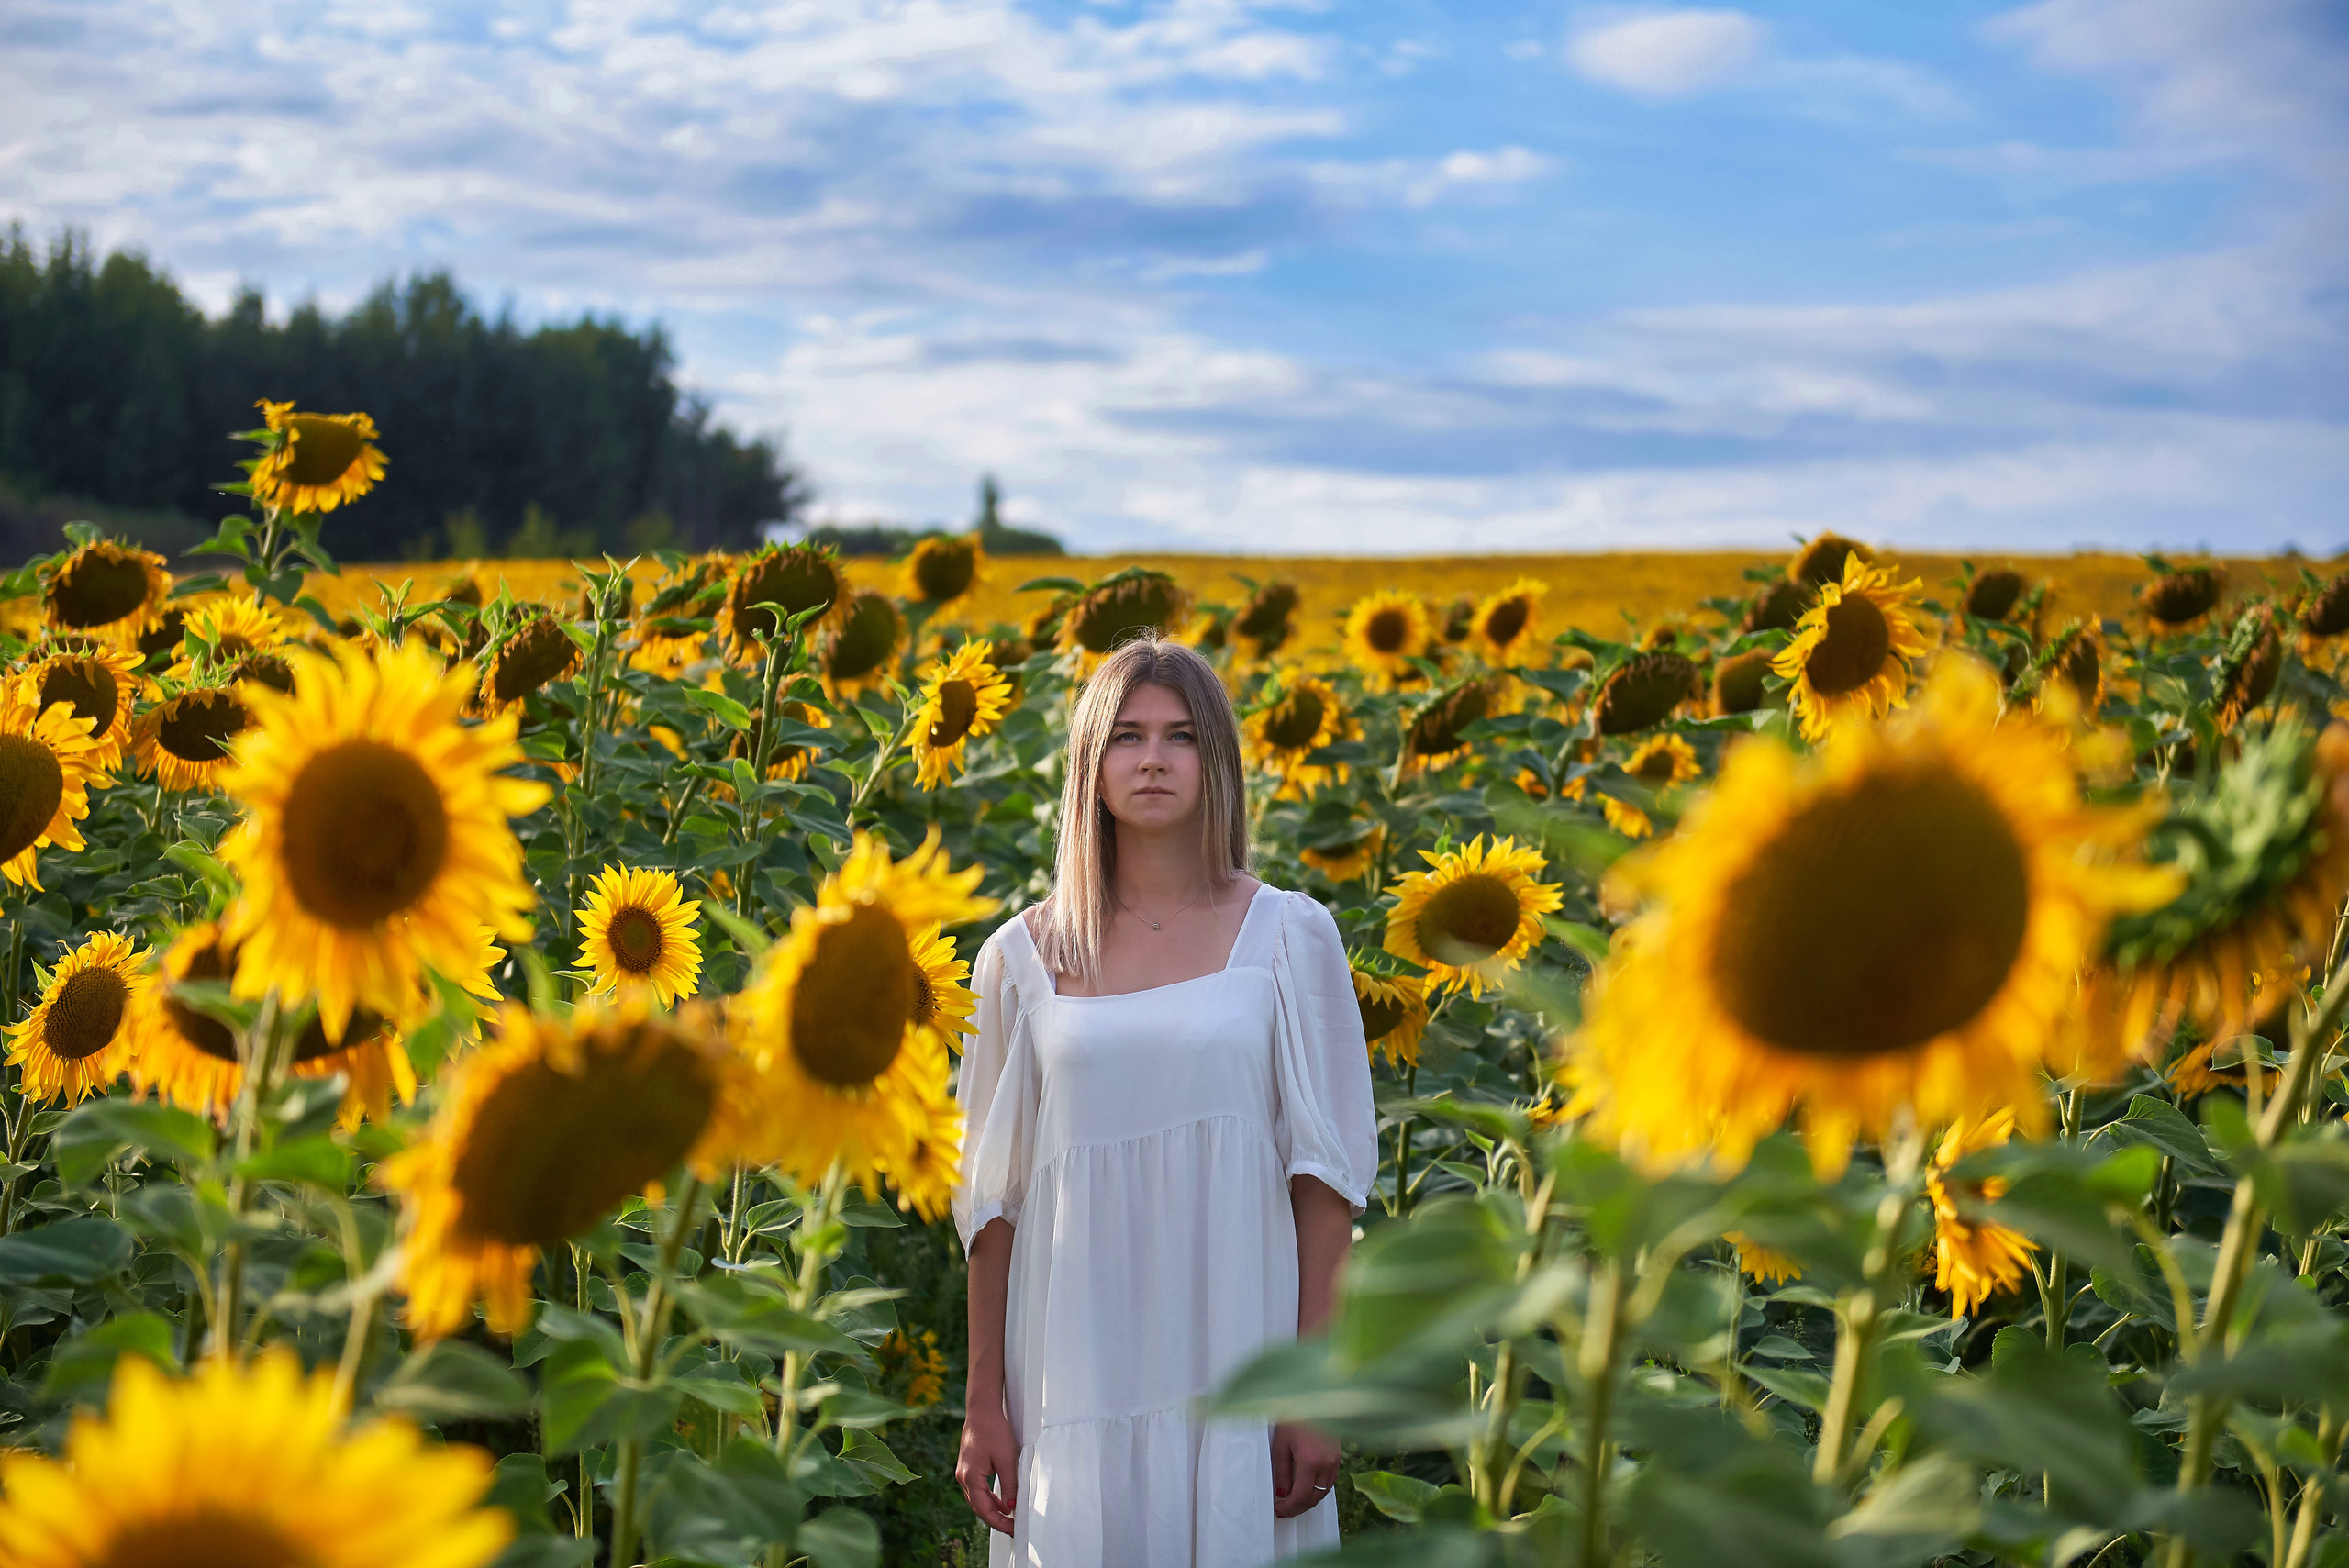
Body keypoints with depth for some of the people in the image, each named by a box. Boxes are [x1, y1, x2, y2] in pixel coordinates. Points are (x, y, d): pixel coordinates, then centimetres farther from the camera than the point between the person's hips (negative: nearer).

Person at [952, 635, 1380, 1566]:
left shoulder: (1288, 935, 1)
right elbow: (992, 1192, 8)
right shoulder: (1022, 958, 4)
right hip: (1077, 1376, 1)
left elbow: (1327, 1171, 0)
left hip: (1237, 1370, -1)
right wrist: (983, 1405, 5)